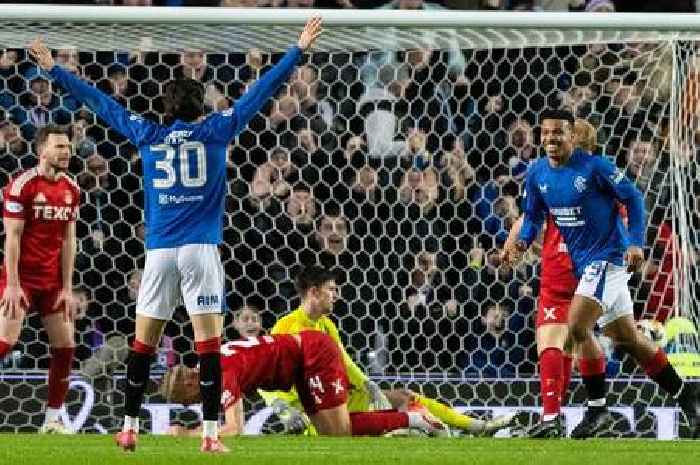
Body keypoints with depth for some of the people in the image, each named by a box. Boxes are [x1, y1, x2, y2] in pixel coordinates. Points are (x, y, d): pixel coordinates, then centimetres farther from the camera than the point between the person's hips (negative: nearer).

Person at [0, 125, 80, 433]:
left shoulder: (71, 189, 7)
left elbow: (68, 240, 9)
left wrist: (67, 288, 5)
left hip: (52, 281, 6)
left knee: (65, 346, 3)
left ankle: (53, 419, 12)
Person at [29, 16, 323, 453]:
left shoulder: (148, 135, 9)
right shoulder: (215, 130, 2)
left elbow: (100, 102, 18)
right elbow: (263, 90, 4)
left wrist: (54, 68, 28)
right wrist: (299, 48, 9)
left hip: (159, 251, 3)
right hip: (200, 249, -3)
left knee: (143, 343, 9)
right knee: (209, 343, -4)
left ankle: (130, 429, 13)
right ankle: (210, 434, -10)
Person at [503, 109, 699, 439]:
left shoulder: (594, 167, -17)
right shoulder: (537, 174, 2)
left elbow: (633, 198, -10)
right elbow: (533, 216, 13)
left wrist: (636, 243, -18)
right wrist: (523, 241, -7)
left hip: (609, 257, -7)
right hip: (582, 262, 7)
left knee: (577, 327, -19)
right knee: (628, 339, 13)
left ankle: (597, 409, -8)